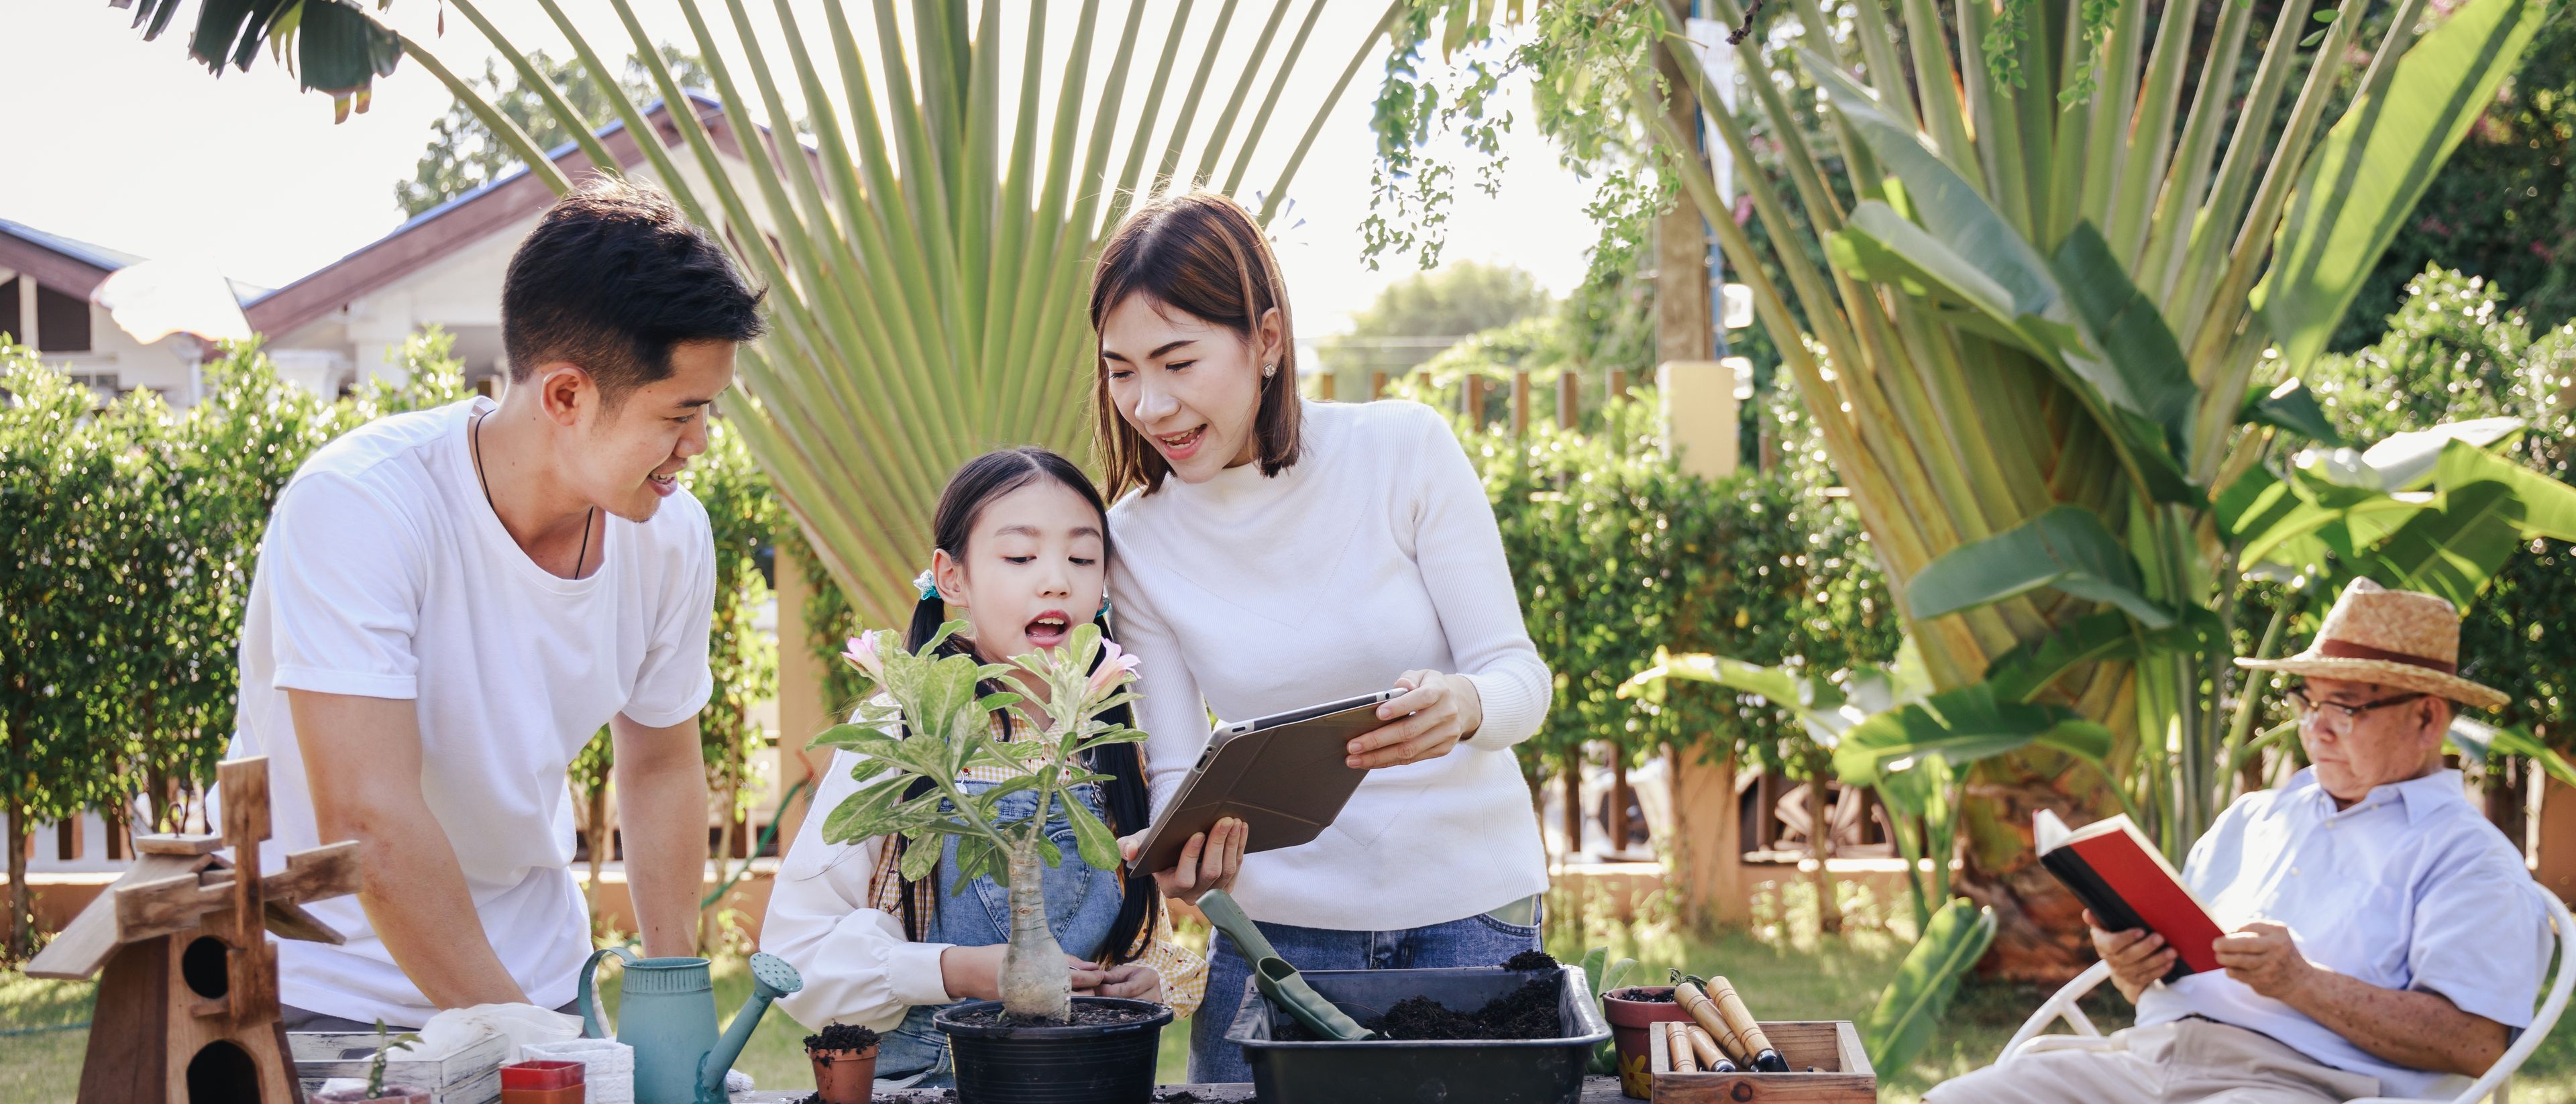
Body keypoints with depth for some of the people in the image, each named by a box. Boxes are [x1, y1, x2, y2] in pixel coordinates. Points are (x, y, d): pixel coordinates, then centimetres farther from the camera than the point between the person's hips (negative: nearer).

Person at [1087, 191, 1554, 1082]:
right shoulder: (1136, 540, -4)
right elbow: (1177, 771, -1)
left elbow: (1519, 676, -10)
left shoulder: (1405, 449, -11)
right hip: (1275, 921, 2)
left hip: (1468, 907, -1)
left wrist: (1462, 706, -32)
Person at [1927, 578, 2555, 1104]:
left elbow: (2475, 1045, -9)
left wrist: (2303, 983, -15)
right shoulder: (2251, 819, 27)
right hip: (2145, 1051, 7)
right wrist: (2132, 969, 1)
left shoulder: (2466, 857, 5)